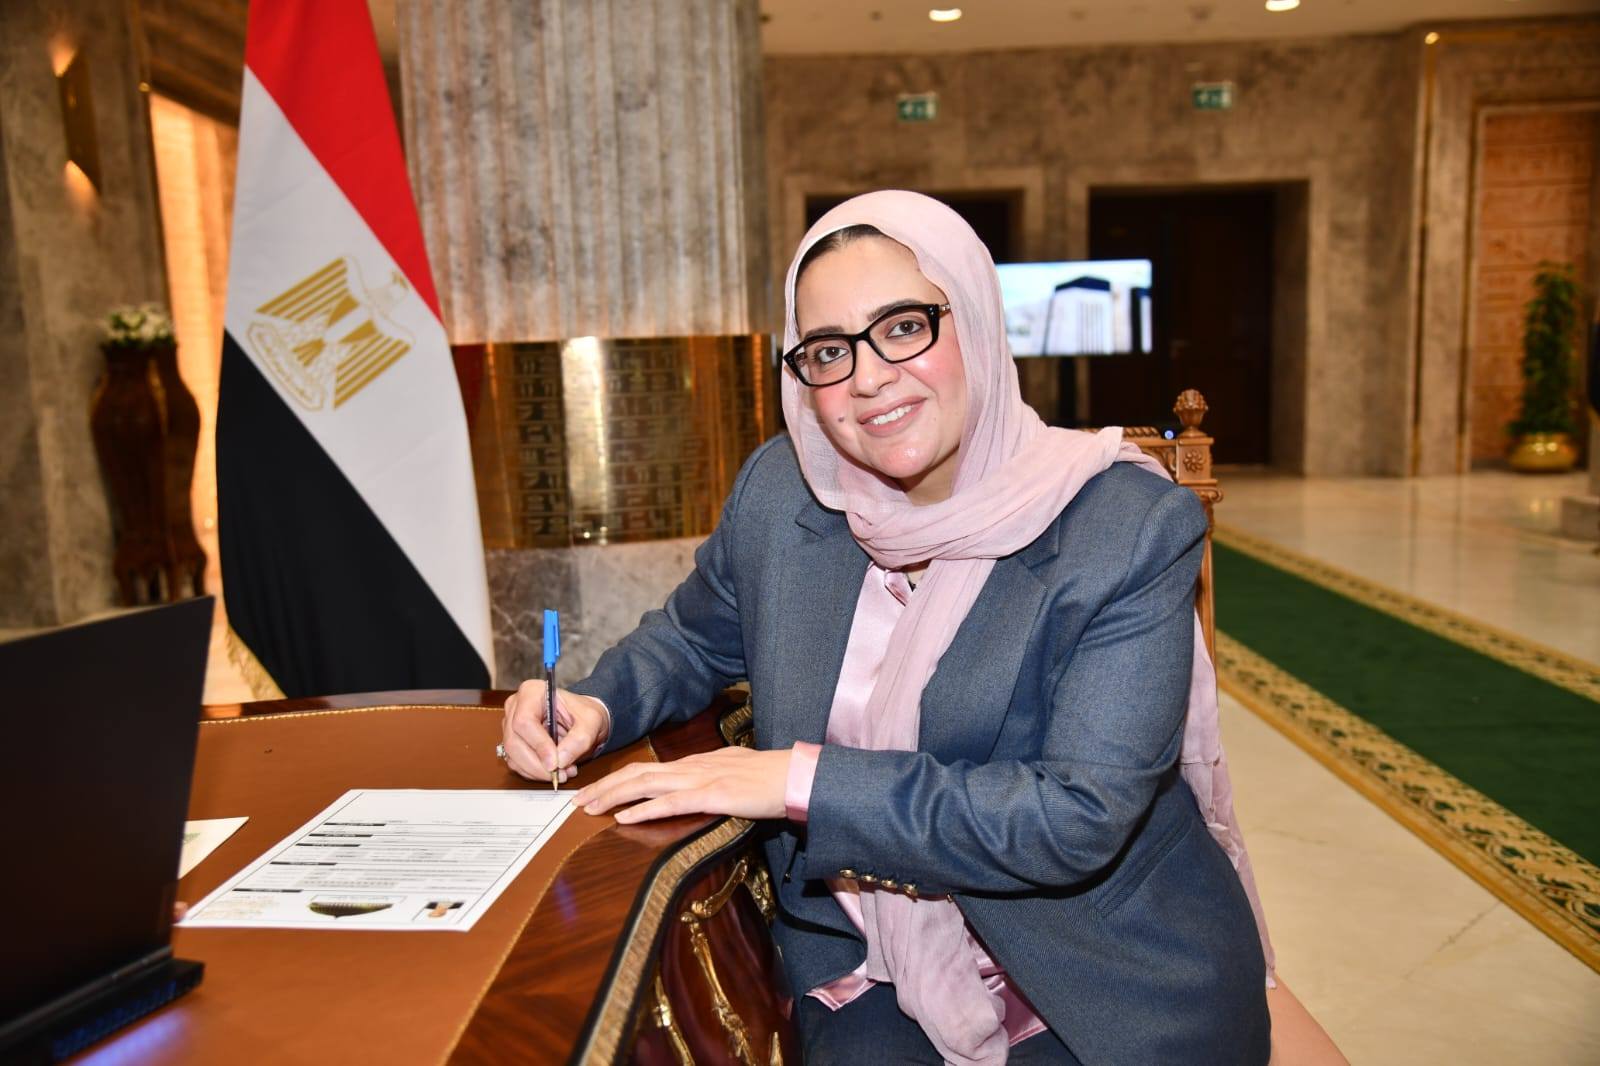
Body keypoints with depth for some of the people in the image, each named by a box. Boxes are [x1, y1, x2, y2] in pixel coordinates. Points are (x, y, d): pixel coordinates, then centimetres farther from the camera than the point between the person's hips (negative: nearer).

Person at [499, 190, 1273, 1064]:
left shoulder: (1130, 526, -16)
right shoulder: (780, 492, -4)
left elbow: (1079, 816, -22)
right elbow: (691, 638, 14)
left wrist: (801, 780, -24)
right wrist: (597, 707, -7)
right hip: (868, 965, 2)